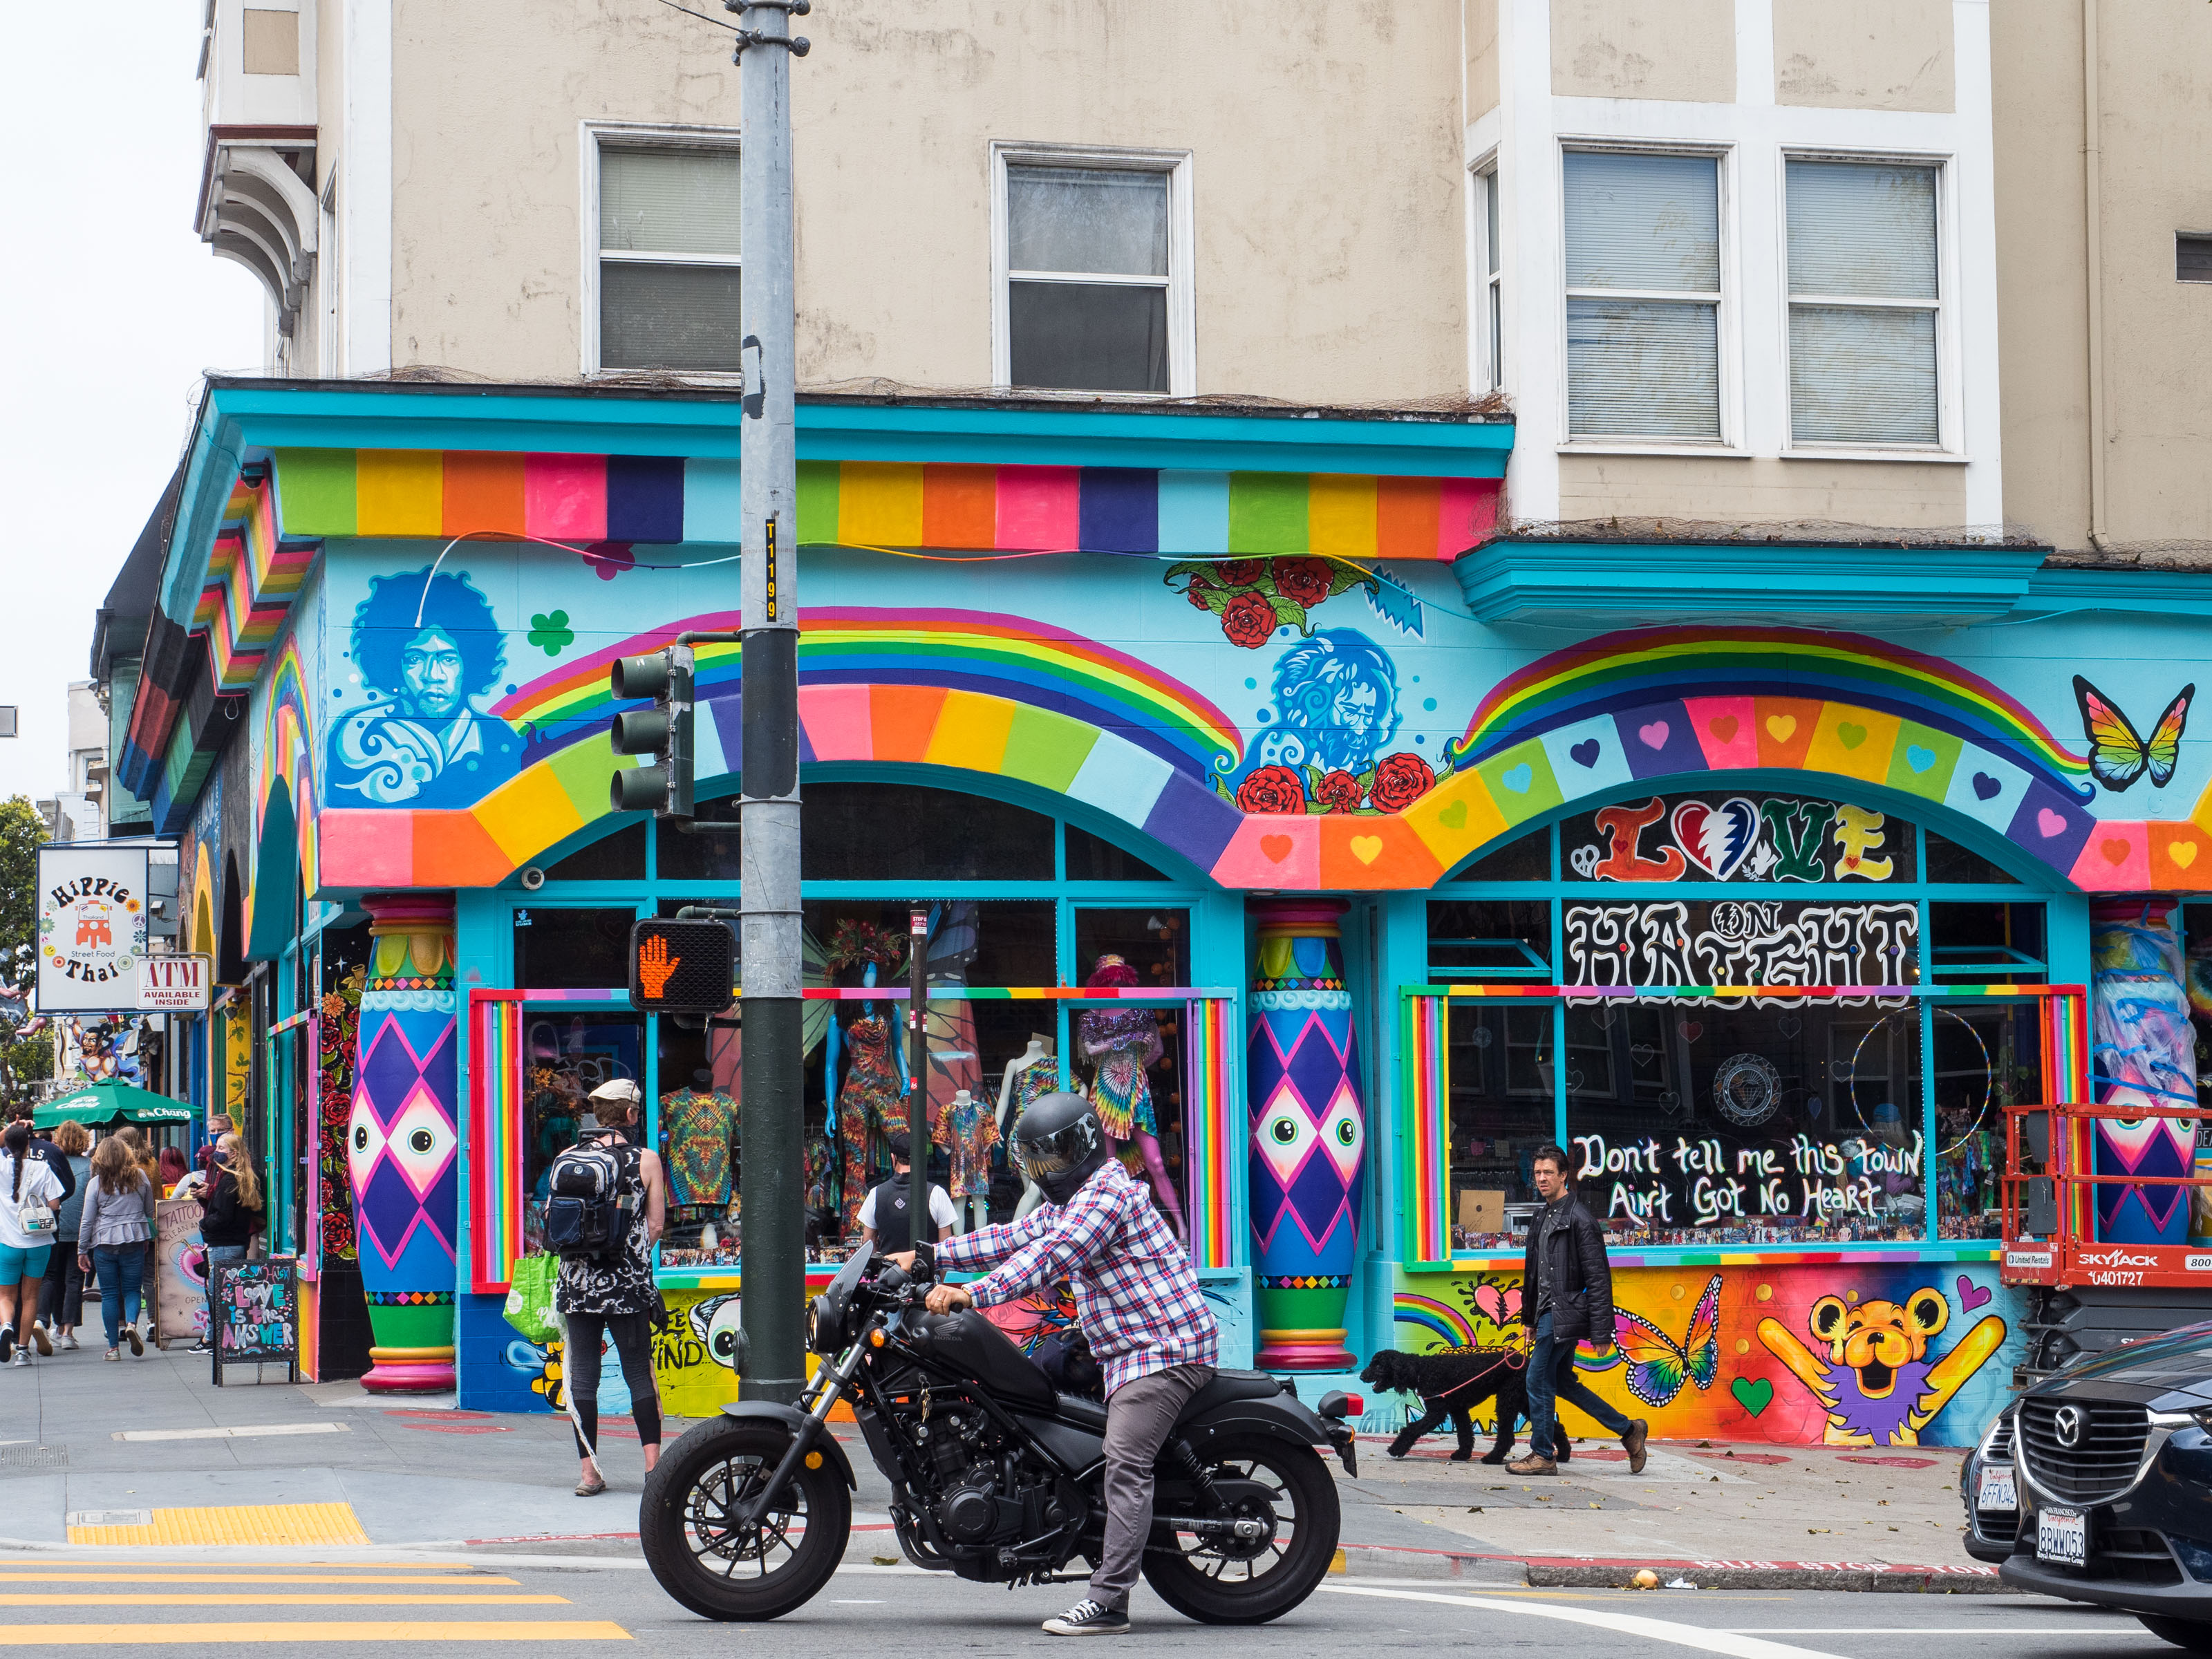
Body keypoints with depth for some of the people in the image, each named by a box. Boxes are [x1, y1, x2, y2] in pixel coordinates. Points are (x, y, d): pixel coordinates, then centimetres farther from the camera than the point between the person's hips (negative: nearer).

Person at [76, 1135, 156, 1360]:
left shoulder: (96, 1183, -3)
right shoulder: (140, 1177, 2)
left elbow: (87, 1220, -1)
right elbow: (150, 1211, 12)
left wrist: (82, 1251, 7)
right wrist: (145, 1237, 27)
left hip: (104, 1243, -1)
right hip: (134, 1241, 1)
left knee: (109, 1294, 5)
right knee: (132, 1289, 9)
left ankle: (113, 1346, 5)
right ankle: (131, 1323, -20)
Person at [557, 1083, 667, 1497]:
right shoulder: (646, 1160, -2)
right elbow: (656, 1223, 2)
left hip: (577, 1282, 2)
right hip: (629, 1283, -2)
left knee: (583, 1375, 5)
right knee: (639, 1372, 6)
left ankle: (588, 1471, 4)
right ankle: (653, 1464, -1)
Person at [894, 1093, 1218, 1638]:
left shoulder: (1106, 1193, -14)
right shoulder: (1071, 1199, 21)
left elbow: (1051, 1255, -27)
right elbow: (1017, 1237, 20)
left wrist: (974, 1294, -36)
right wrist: (928, 1257, 13)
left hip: (1165, 1346, -12)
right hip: (1128, 1347, 12)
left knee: (1125, 1465, -18)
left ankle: (1108, 1602, -24)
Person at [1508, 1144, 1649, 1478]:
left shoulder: (1579, 1219, -12)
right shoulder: (1541, 1219, 15)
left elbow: (1598, 1278, -15)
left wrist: (1601, 1332, -18)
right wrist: (1530, 1317, 24)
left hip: (1565, 1311, -10)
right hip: (1549, 1312, 10)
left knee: (1539, 1379, -7)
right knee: (1562, 1382, 13)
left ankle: (1542, 1455, 3)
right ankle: (1628, 1430, 21)